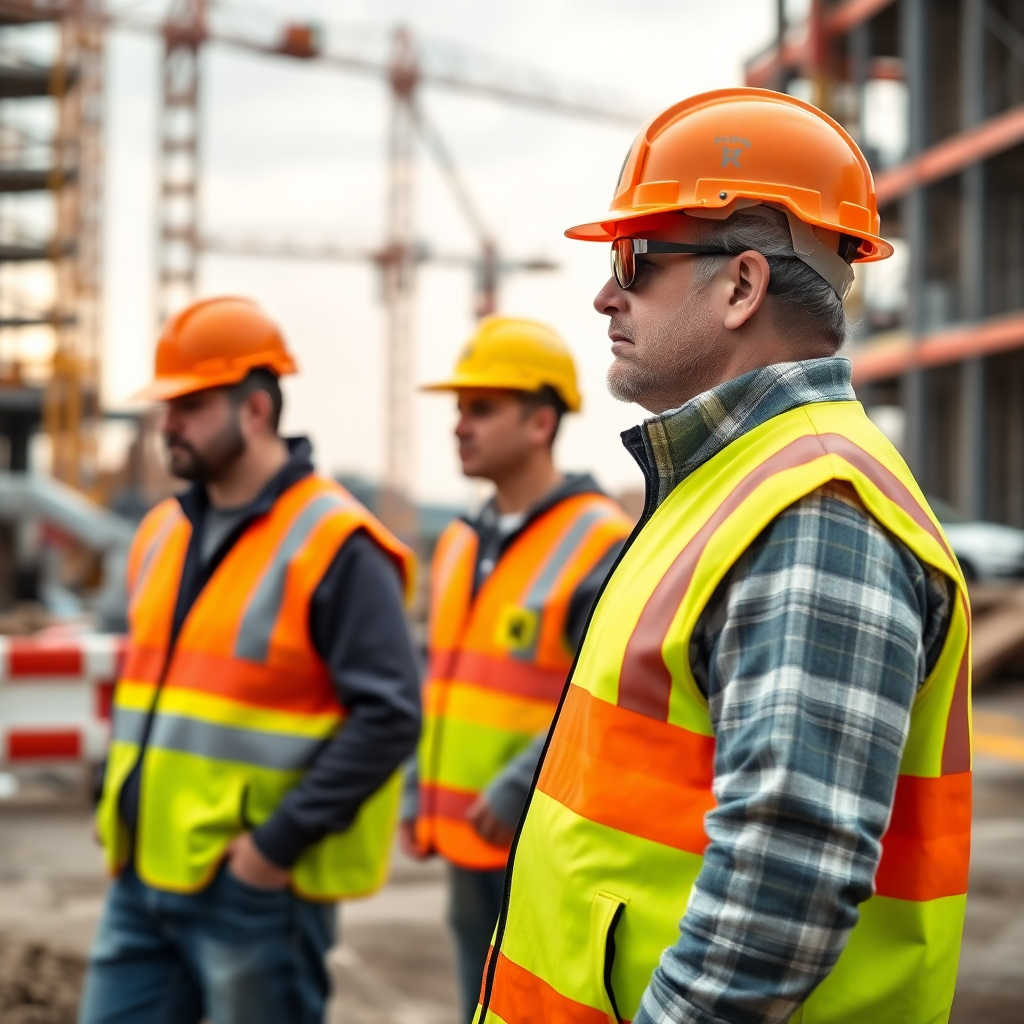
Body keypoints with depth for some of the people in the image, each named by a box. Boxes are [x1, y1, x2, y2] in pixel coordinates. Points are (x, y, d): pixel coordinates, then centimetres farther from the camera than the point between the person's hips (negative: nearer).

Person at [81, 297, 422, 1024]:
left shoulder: (335, 546, -12)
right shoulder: (162, 533, 13)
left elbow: (390, 715, -18)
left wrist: (279, 842, -19)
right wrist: (119, 813, 13)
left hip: (255, 888, -7)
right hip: (144, 877, 8)